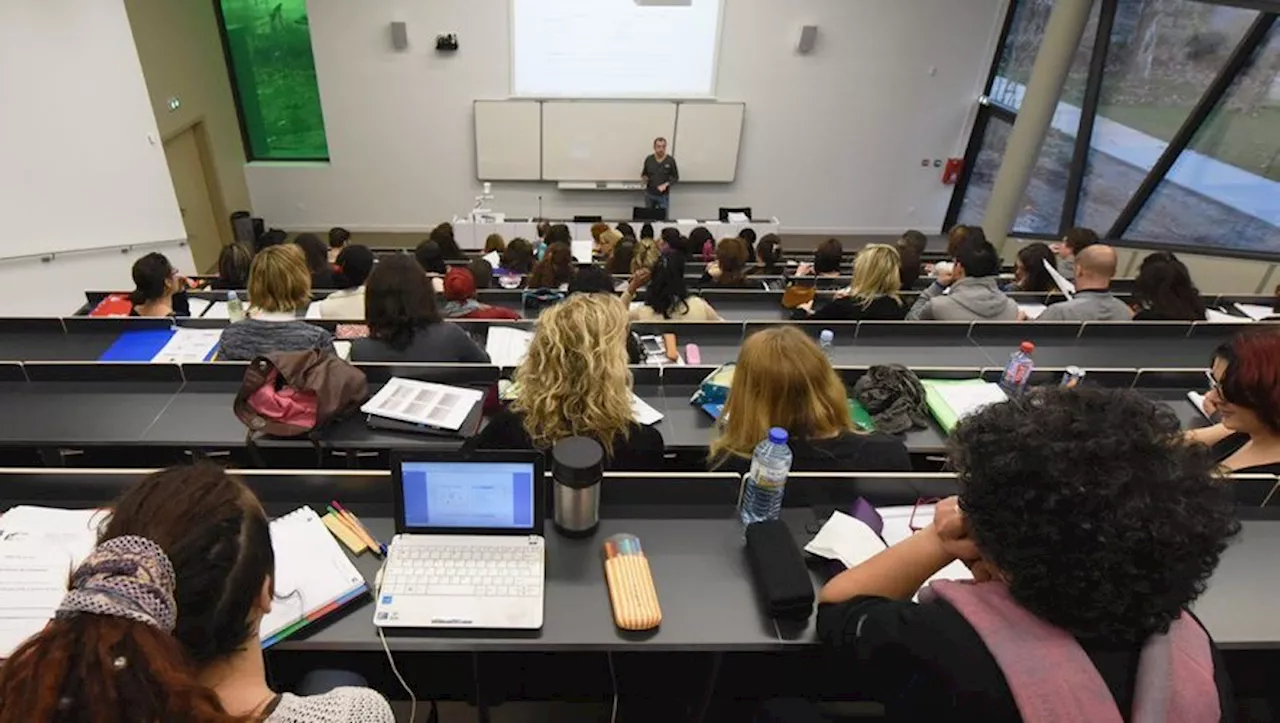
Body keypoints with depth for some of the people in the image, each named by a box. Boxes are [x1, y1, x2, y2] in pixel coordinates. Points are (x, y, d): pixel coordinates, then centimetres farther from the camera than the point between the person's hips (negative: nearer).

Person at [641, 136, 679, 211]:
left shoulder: (670, 160, -10)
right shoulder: (649, 159, -3)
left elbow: (676, 178, -2)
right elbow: (644, 174, 10)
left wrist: (666, 184, -18)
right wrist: (644, 177, -14)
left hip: (663, 195, -2)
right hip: (649, 194, 2)